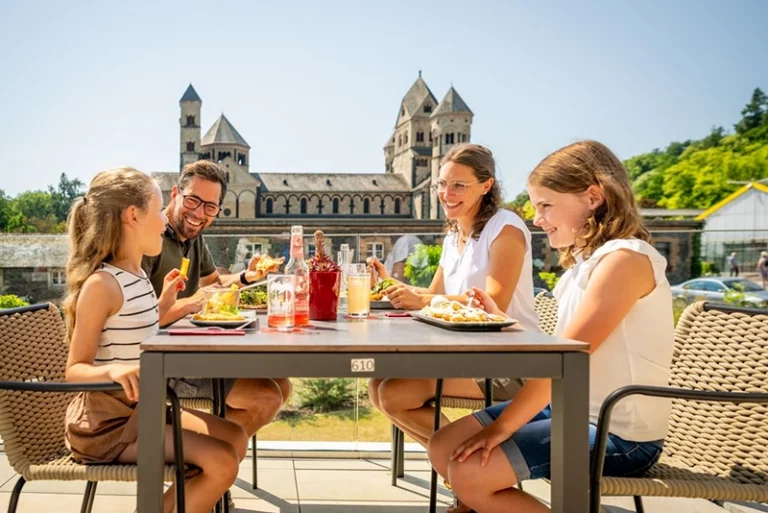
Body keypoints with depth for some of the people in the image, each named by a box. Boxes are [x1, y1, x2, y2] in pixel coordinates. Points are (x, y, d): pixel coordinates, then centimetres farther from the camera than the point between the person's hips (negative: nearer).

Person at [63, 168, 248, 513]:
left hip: (142, 410, 9)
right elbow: (76, 369, -19)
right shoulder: (101, 284, -21)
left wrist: (163, 303, 8)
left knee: (234, 438, 13)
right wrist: (112, 370, -38)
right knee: (221, 462, -17)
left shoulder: (137, 275, 5)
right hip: (107, 424, -9)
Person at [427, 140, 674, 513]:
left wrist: (500, 428, -19)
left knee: (467, 472, -16)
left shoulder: (624, 259, -18)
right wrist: (501, 321, 0)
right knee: (444, 450, 3)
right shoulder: (586, 260, 11)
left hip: (617, 434, -8)